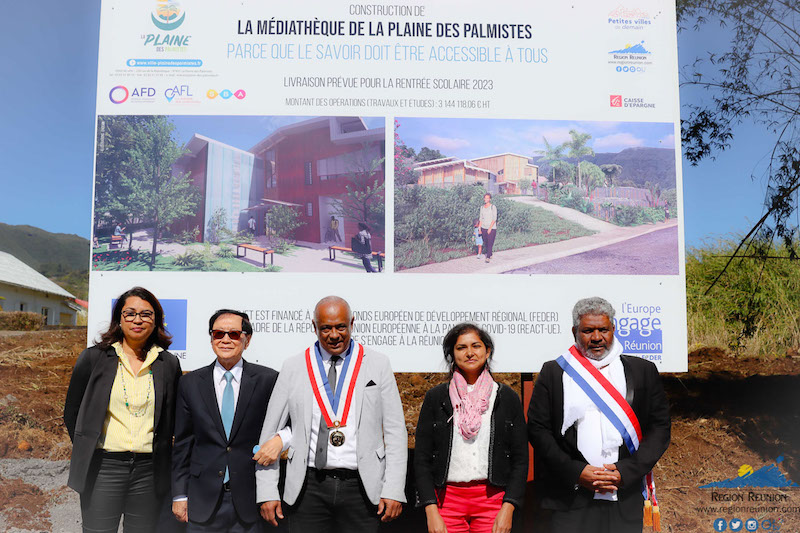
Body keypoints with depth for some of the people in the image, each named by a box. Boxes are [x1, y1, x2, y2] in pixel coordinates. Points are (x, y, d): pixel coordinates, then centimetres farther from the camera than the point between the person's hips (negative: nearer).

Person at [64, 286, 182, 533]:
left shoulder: (169, 364, 6)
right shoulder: (93, 358, 2)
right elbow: (72, 412, 9)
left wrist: (160, 453, 7)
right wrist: (87, 451, 7)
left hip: (150, 472, 1)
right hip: (103, 468, -1)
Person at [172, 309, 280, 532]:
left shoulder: (268, 380, -2)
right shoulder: (191, 382, 5)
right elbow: (183, 443, 7)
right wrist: (179, 494, 4)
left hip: (250, 499, -1)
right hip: (203, 501, 2)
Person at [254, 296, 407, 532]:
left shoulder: (378, 365, 4)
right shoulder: (294, 368, 5)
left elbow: (395, 433, 3)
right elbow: (269, 432, 7)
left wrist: (394, 490, -5)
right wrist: (267, 492, 1)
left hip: (362, 488, 0)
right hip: (307, 488, 1)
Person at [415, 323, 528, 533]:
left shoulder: (507, 397, 5)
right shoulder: (436, 397, 5)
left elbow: (520, 458, 4)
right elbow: (422, 458, 3)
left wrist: (508, 509, -6)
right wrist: (431, 511, -6)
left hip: (493, 498, 0)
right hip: (447, 498, 0)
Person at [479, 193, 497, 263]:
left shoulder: (493, 207, -8)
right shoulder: (482, 207, 9)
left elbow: (494, 218, -12)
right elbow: (481, 218, 12)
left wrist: (490, 228, -18)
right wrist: (480, 228, 7)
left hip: (492, 228, -5)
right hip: (484, 228, 5)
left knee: (490, 243, -9)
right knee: (486, 243, 10)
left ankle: (488, 258, -9)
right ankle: (490, 255, 26)